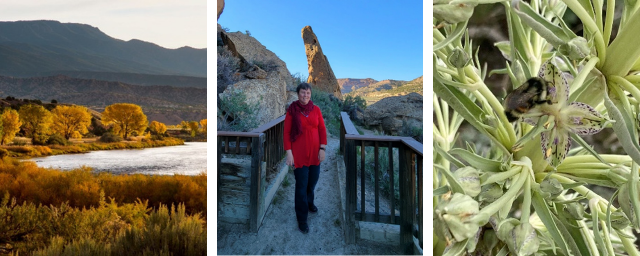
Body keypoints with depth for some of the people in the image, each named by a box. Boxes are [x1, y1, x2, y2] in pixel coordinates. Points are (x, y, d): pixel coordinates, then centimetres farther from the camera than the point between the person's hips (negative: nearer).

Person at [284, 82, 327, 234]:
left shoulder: (316, 109, 1)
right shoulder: (292, 110, -6)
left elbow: (322, 129, 4)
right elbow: (286, 132, -5)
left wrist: (322, 148, -2)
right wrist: (289, 152, -10)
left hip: (315, 153, 3)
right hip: (299, 153, -3)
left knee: (313, 180, 18)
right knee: (301, 186, 2)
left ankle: (309, 203, 48)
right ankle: (302, 220, 16)